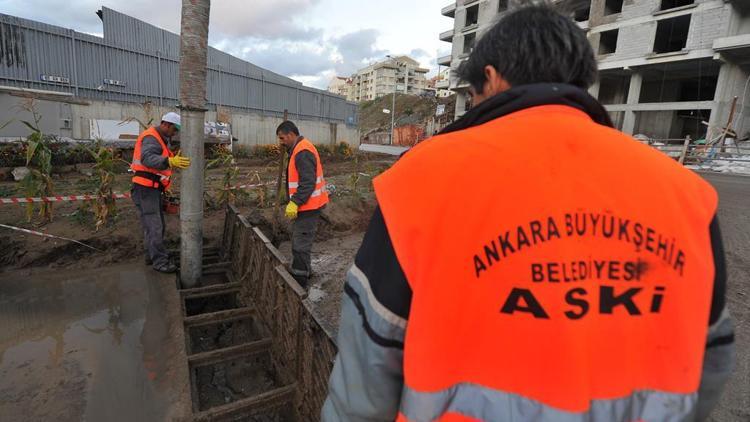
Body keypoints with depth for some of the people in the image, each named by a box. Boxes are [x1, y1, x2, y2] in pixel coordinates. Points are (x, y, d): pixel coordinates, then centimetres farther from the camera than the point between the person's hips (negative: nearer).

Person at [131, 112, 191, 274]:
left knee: (157, 224, 14)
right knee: (154, 226, -8)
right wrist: (170, 162, -51)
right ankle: (160, 262, -4)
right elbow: (147, 159, -35)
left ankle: (152, 256, 24)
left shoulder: (161, 139, 17)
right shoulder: (151, 138, -16)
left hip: (151, 189, 10)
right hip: (145, 189, -10)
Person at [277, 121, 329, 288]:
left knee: (300, 244, -4)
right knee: (299, 241, 20)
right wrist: (294, 201, 20)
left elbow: (308, 182, -27)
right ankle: (303, 271, 34)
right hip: (305, 205, 11)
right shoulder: (299, 149, 15)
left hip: (307, 206, -11)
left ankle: (299, 281, 5)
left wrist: (294, 202, -27)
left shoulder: (302, 153, -19)